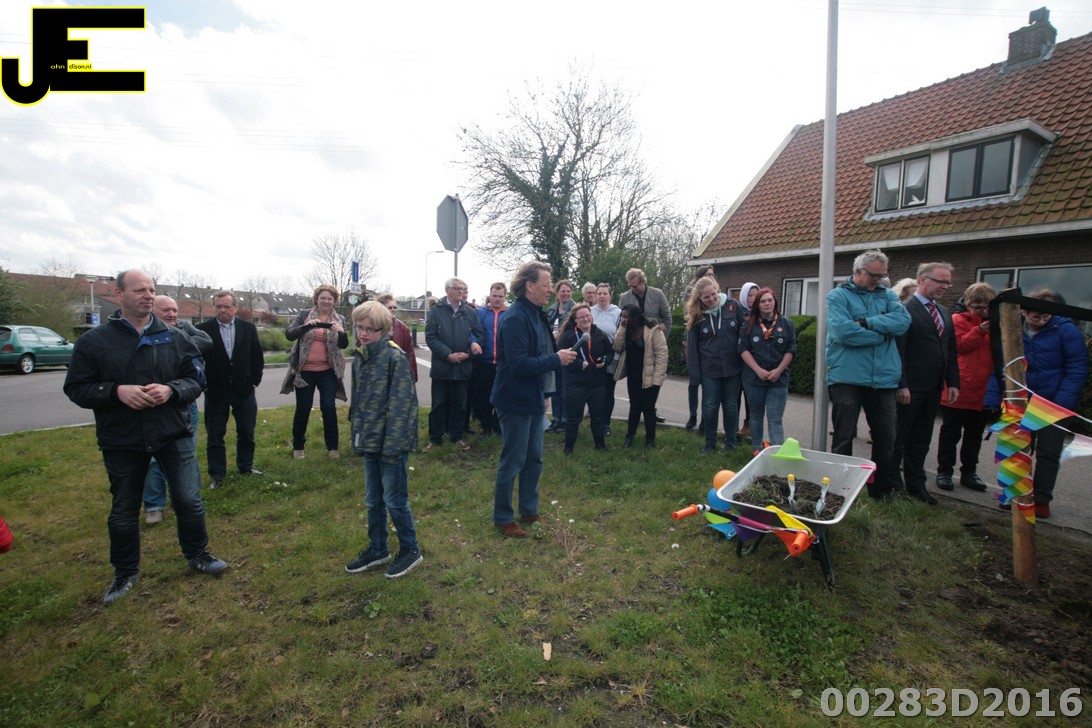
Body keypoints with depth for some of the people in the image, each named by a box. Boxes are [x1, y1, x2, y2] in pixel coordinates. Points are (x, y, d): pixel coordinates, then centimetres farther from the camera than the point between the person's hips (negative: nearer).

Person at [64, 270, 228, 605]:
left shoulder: (173, 337, 1)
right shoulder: (94, 341, -2)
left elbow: (195, 379, 2)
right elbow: (77, 388, -3)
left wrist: (171, 390, -18)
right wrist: (117, 391, -21)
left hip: (173, 435, 0)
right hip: (121, 442, 0)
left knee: (189, 499, 4)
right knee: (123, 511, 15)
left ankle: (197, 554, 28)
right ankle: (125, 572, 35)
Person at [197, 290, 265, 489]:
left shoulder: (249, 328, 2)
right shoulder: (203, 329, -5)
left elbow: (257, 358, 6)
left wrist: (254, 382, 1)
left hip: (244, 390, 2)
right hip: (215, 391, -2)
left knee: (246, 431, 12)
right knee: (215, 435, 7)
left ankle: (245, 466, 29)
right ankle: (217, 474, 18)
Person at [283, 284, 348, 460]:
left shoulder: (340, 319, 4)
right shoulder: (304, 315, 1)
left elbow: (343, 345, -3)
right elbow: (289, 334, -10)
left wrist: (342, 333, -24)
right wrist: (306, 326, -27)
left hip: (328, 371, 1)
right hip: (305, 370, 0)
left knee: (329, 407, 1)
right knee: (303, 408, 7)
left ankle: (332, 446, 14)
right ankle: (298, 446, 25)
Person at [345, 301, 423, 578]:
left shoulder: (395, 357, -16)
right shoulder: (359, 358, 7)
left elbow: (401, 404, -18)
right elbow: (358, 401, 15)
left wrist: (392, 444, -19)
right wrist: (358, 435, 11)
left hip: (391, 441, -7)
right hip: (369, 441, 7)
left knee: (394, 499, 4)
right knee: (372, 499, 18)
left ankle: (410, 550, 24)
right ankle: (377, 549, 36)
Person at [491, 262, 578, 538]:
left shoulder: (536, 315, 9)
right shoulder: (515, 318, -21)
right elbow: (518, 363, -27)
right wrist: (556, 360, -21)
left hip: (534, 400, 9)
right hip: (516, 402, -9)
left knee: (534, 459, 18)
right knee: (512, 462, 4)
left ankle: (529, 512, 34)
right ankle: (503, 519, 22)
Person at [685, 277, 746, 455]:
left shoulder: (734, 306, -6)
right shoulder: (696, 315, -3)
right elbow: (692, 346, -2)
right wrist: (694, 372, -5)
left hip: (733, 367, 0)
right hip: (709, 369, 0)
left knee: (731, 406, 12)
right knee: (709, 407, 6)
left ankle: (730, 442, 27)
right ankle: (710, 443, 22)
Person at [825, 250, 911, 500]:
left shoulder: (887, 296, 13)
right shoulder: (837, 296, -1)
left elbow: (903, 320, -7)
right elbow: (843, 332, -17)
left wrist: (866, 322, -15)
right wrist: (882, 333, -7)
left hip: (883, 379, 4)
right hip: (847, 378, -4)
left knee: (886, 439, 12)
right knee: (843, 439, 4)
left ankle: (882, 489, 28)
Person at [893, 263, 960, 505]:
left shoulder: (945, 313, 16)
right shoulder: (905, 310, -10)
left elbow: (951, 351, 18)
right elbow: (898, 351, -15)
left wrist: (953, 382, 10)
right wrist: (901, 385, -19)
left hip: (933, 389, 8)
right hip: (910, 389, -8)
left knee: (921, 441, 15)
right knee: (898, 439, 2)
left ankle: (916, 485, 25)